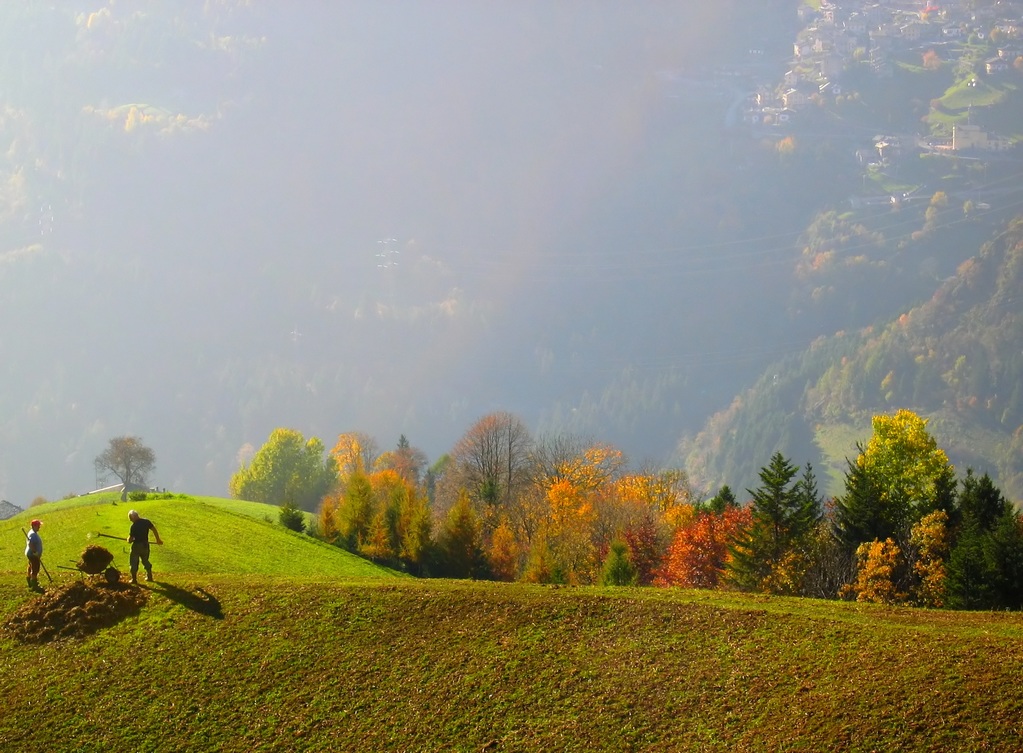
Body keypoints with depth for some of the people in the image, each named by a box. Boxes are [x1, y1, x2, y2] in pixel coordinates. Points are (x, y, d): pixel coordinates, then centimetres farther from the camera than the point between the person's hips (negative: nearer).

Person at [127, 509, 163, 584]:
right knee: (145, 561, 23)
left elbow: (130, 539, -16)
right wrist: (158, 539, 17)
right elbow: (154, 530, 5)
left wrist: (129, 540, 9)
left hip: (137, 545, -5)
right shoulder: (146, 522, -4)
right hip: (145, 545, 5)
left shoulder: (134, 526, -19)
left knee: (134, 562, 8)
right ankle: (149, 576, 29)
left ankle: (134, 579, 10)